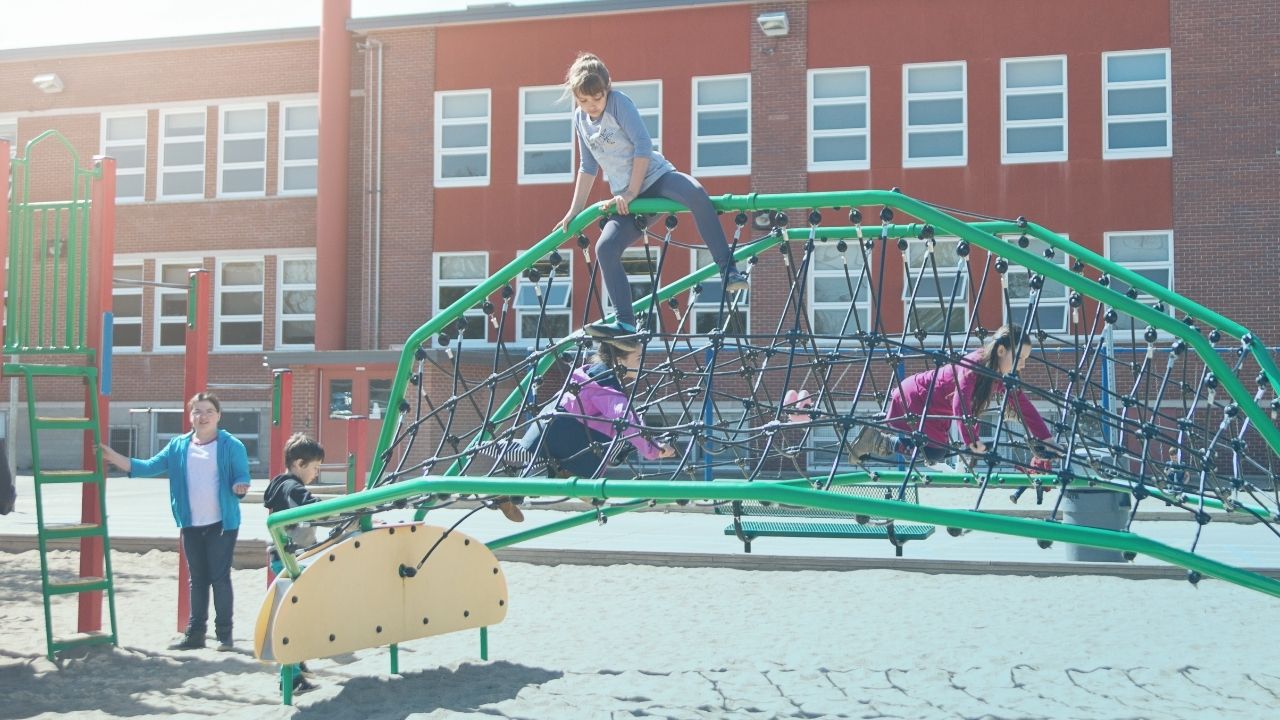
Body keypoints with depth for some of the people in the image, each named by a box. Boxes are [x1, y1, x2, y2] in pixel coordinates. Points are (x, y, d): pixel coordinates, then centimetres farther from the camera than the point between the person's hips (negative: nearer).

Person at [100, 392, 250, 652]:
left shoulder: (231, 446, -5)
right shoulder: (178, 446, 7)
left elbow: (242, 476, -6)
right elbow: (149, 467, 6)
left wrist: (239, 486, -30)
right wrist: (114, 457, -3)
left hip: (222, 523, -4)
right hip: (191, 524, 4)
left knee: (220, 577, -2)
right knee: (197, 579, 11)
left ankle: (225, 634, 7)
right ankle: (195, 633, 18)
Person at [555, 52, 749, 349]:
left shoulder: (619, 102, -10)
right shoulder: (580, 120, 8)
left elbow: (643, 146, -15)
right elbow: (588, 167, 17)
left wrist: (631, 193, -16)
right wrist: (574, 211, 16)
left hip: (656, 177, -5)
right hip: (626, 197, 5)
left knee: (696, 194, -38)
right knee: (605, 247, -18)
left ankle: (729, 271, -32)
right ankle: (625, 324, -16)